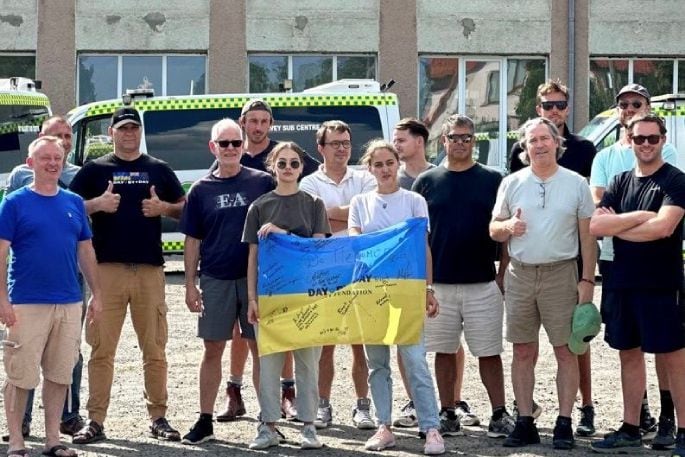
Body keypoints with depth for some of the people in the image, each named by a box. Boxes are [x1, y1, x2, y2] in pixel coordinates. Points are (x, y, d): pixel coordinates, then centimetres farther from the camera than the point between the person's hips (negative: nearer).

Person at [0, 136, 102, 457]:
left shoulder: (74, 203, 11)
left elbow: (85, 250, 15)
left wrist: (96, 295, 11)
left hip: (70, 303, 4)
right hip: (26, 304, -4)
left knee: (60, 375, 9)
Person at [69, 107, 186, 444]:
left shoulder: (158, 170, 13)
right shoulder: (94, 170, 9)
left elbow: (184, 209, 16)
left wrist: (163, 208, -5)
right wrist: (98, 204, -12)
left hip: (150, 268, 2)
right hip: (107, 268, -1)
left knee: (154, 349, 5)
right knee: (101, 348, -2)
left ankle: (158, 418, 13)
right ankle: (95, 420, 2)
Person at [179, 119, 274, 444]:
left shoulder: (262, 182, 2)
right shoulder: (201, 190, 6)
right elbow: (192, 240, 8)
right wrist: (190, 284, 3)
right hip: (215, 280, 1)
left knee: (260, 348, 3)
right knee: (212, 349, 5)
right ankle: (205, 421, 13)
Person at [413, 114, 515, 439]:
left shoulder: (492, 180, 3)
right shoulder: (427, 181, 6)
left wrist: (504, 273, -2)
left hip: (483, 284, -1)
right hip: (438, 284, 2)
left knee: (489, 353, 1)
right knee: (444, 352, 7)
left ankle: (499, 414, 7)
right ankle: (447, 415, 15)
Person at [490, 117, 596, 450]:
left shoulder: (576, 184, 3)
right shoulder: (512, 184, 7)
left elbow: (587, 235, 3)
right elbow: (494, 229, 12)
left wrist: (587, 280, -3)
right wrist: (507, 226, -12)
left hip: (561, 273, -2)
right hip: (520, 274, 2)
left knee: (566, 351, -1)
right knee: (523, 352, 6)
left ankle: (564, 423, 5)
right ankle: (525, 423, 13)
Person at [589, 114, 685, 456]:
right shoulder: (620, 183, 10)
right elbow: (595, 226, -2)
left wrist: (616, 226, -9)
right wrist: (641, 216, -12)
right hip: (623, 284, 6)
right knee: (629, 353, 13)